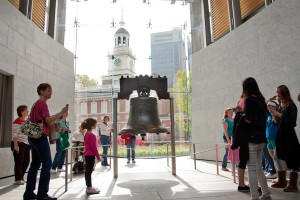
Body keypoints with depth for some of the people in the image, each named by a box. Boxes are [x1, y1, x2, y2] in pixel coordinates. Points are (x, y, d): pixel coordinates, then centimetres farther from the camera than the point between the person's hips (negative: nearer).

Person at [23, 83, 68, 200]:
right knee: (47, 164, -7)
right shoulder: (42, 103, -11)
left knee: (35, 164, 11)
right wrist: (61, 112, -15)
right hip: (40, 137, -10)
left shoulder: (37, 103, 19)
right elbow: (48, 121, -17)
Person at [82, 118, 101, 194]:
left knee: (88, 171, 14)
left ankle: (89, 187, 24)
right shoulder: (92, 135, -18)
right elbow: (94, 147, -19)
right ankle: (89, 189, 3)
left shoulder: (86, 134, 12)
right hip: (91, 155, -10)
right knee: (89, 171, -4)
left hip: (87, 154, 10)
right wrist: (98, 156, -12)